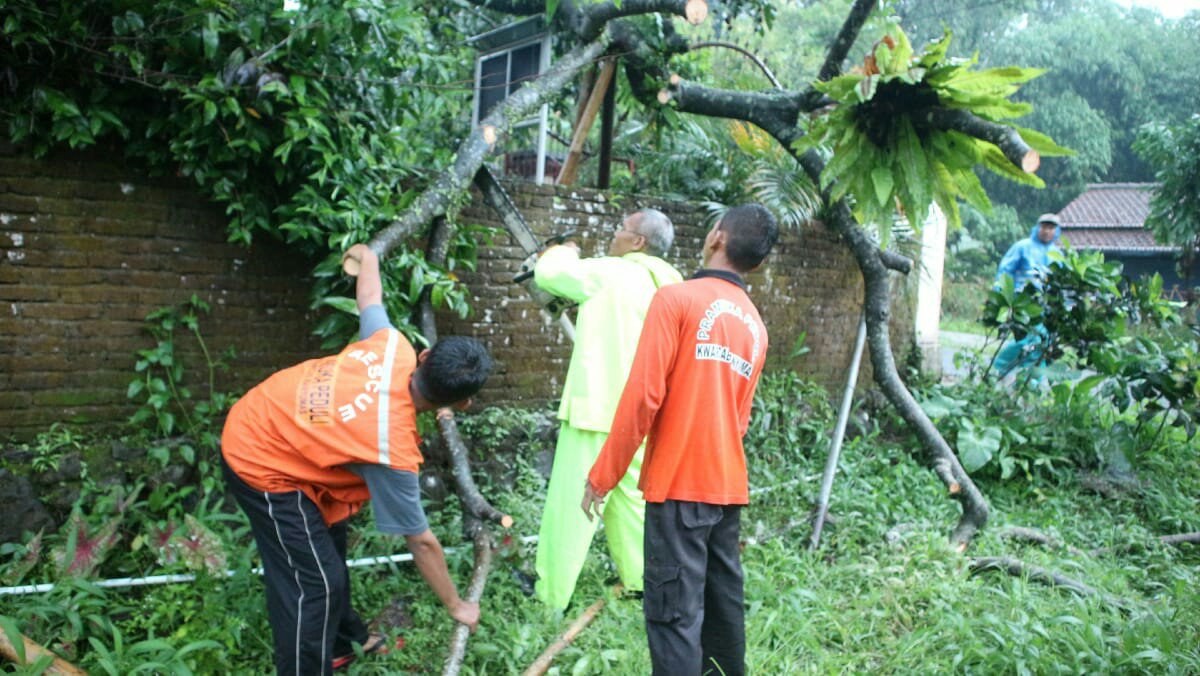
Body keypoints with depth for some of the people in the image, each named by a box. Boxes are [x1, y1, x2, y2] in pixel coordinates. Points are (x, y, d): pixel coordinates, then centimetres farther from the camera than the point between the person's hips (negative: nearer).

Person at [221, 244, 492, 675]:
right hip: (260, 463, -9)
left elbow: (369, 296, 4)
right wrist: (456, 606, -5)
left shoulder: (392, 346, -17)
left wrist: (366, 257, 27)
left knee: (329, 542, 21)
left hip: (262, 422, 9)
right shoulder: (392, 450, -30)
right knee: (315, 582, -8)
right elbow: (421, 542, -19)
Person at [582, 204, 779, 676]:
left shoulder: (676, 298, -8)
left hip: (678, 484, -7)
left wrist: (602, 476, -8)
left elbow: (642, 395, -14)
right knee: (724, 604, 16)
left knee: (673, 614, -3)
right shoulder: (756, 325, 12)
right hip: (729, 486, 7)